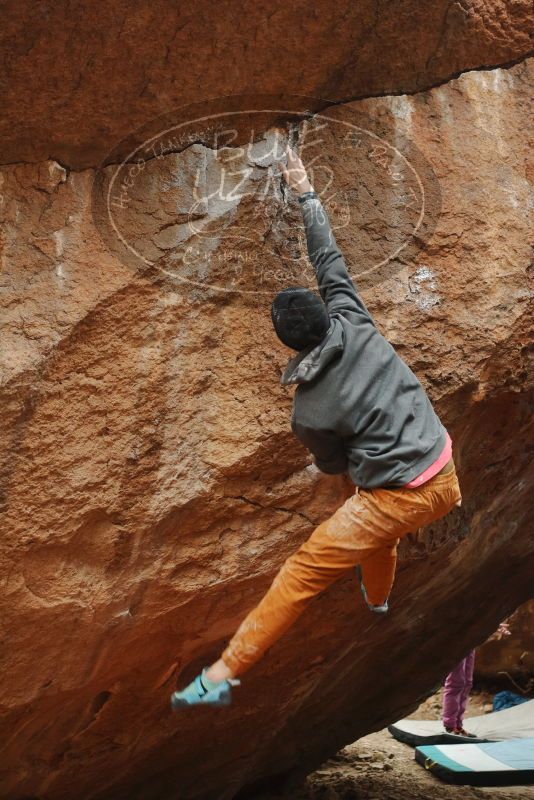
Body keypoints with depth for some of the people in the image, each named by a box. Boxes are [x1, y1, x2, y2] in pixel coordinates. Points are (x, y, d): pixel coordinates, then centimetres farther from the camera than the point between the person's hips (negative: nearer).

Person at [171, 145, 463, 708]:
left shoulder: (308, 413, -16)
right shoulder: (354, 324, -7)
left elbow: (334, 466, 2)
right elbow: (330, 261, 6)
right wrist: (306, 193, 14)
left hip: (399, 499, -7)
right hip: (445, 477, 8)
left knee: (302, 573, -4)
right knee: (380, 527, 39)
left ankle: (224, 673, -3)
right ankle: (377, 598, 68)